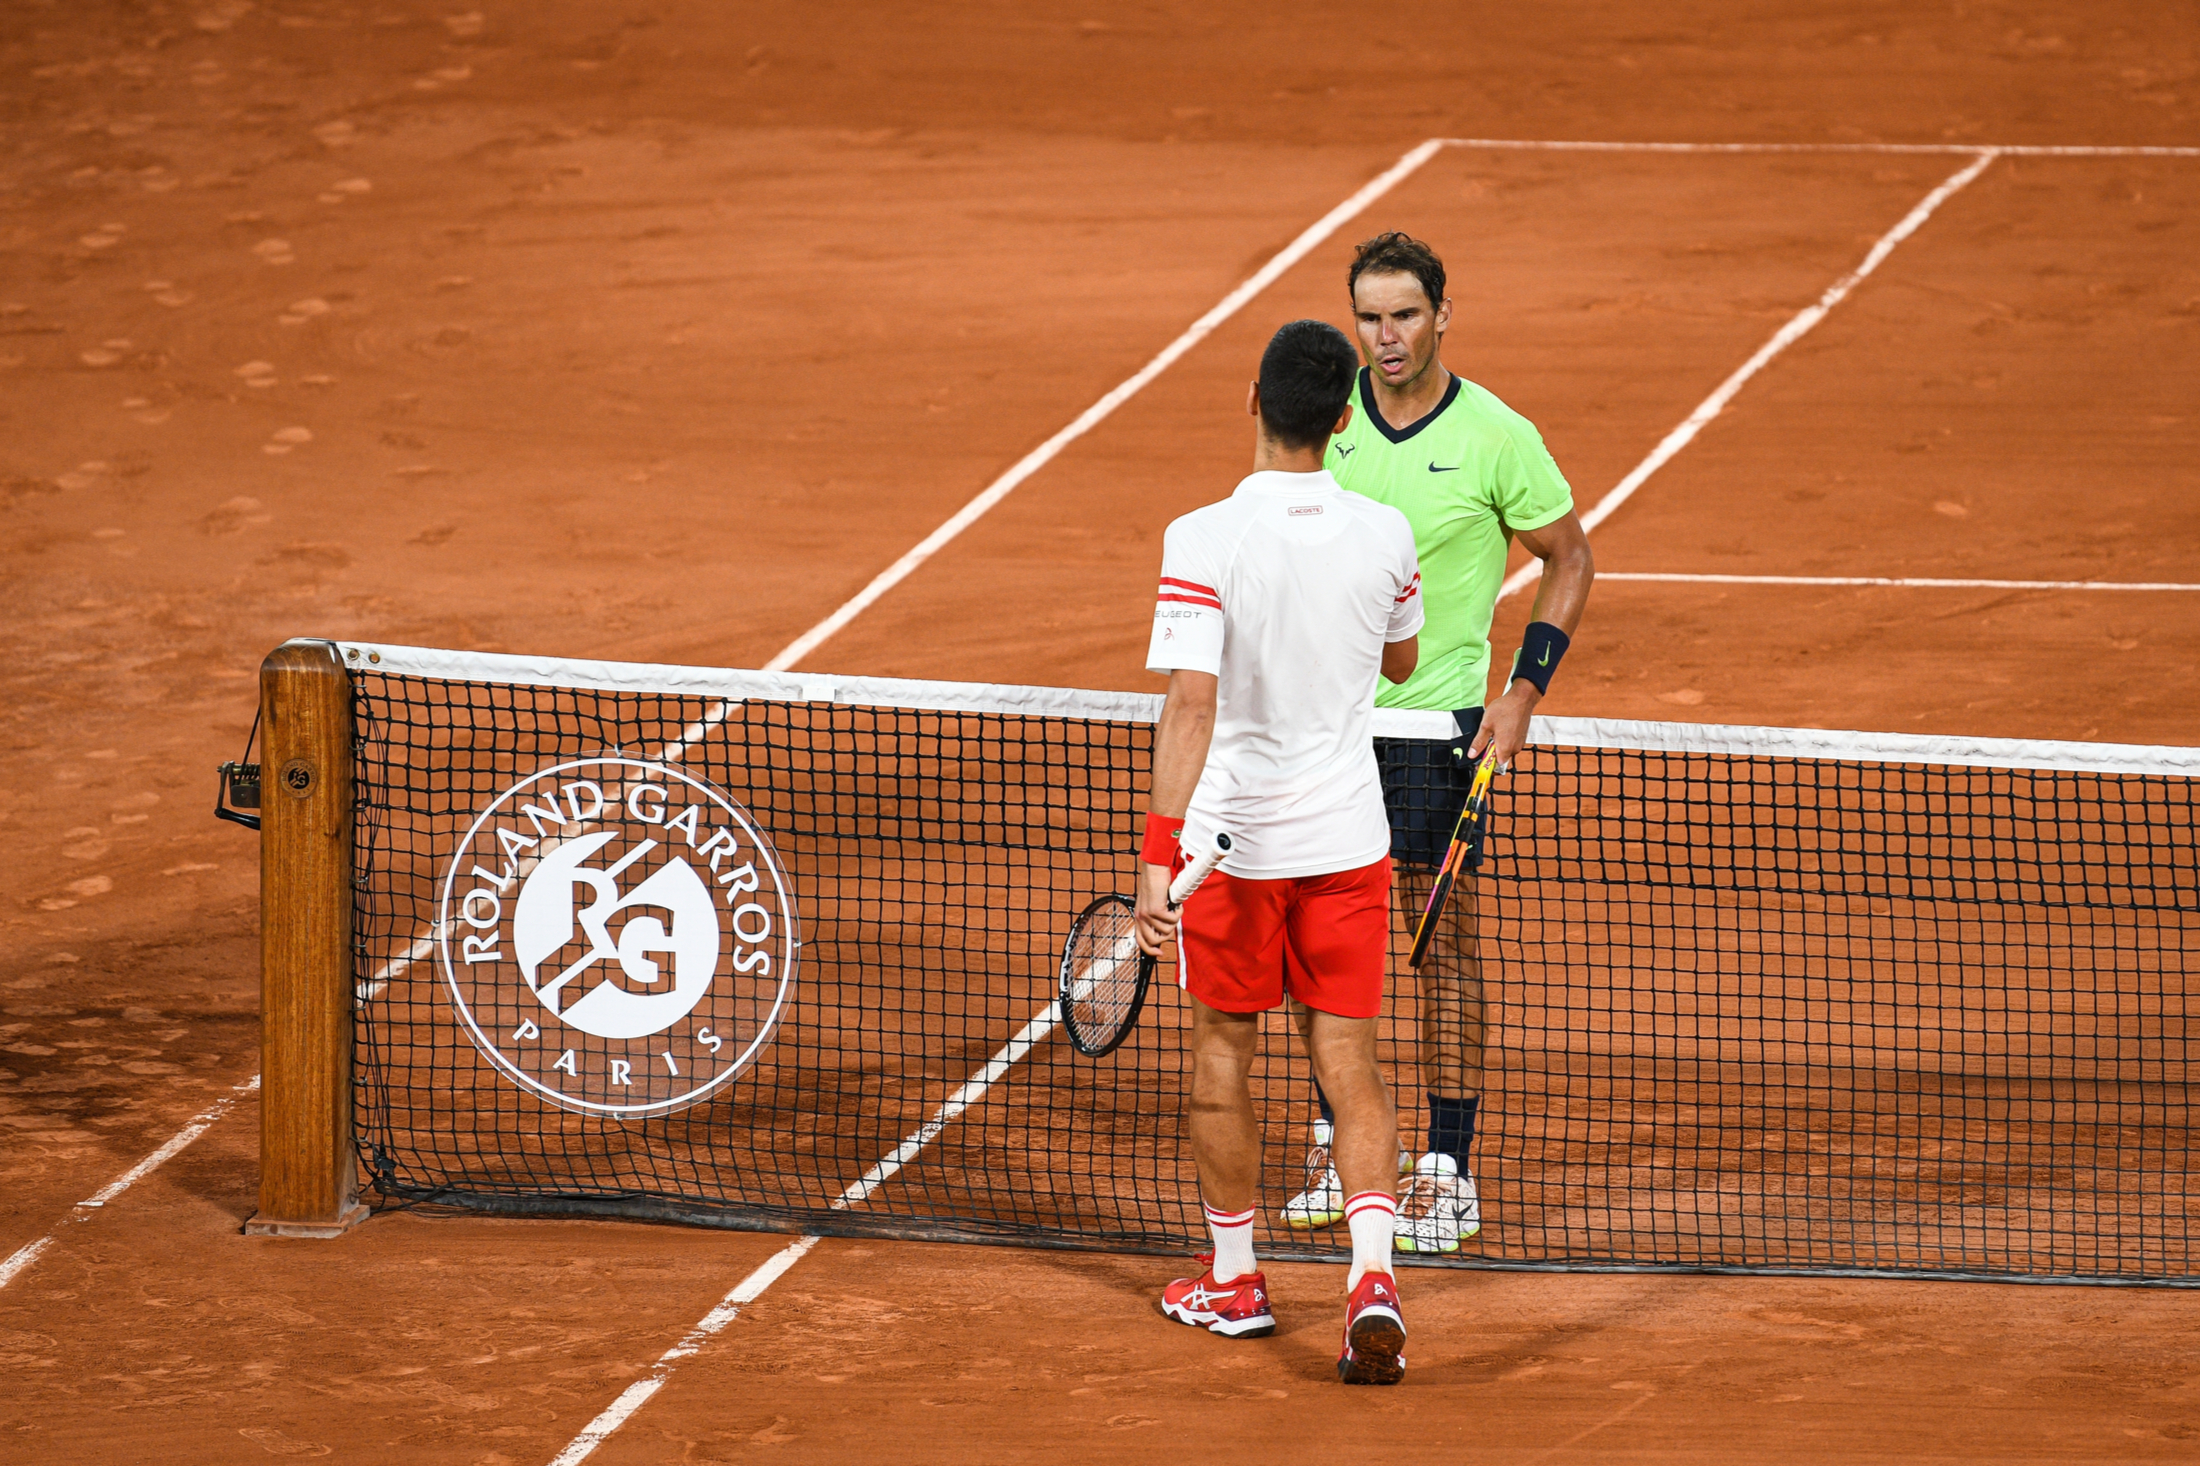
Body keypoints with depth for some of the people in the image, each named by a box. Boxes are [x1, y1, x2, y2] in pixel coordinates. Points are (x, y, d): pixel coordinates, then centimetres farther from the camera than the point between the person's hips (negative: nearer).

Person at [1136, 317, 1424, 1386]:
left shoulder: (1206, 541, -18)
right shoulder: (1384, 536, -6)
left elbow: (1191, 704, -26)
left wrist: (1158, 853, -27)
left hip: (1232, 838, -3)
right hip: (1347, 836, 3)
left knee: (1221, 1054, 16)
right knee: (1348, 1060, 7)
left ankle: (1235, 1282, 28)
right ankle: (1371, 1275, -12)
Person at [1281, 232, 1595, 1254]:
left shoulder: (1497, 439, -10)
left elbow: (1571, 563, 0)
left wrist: (1523, 691, -9)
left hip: (1439, 720, -4)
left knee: (1442, 939, -1)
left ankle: (1448, 1170, 4)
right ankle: (1337, 1138, 23)